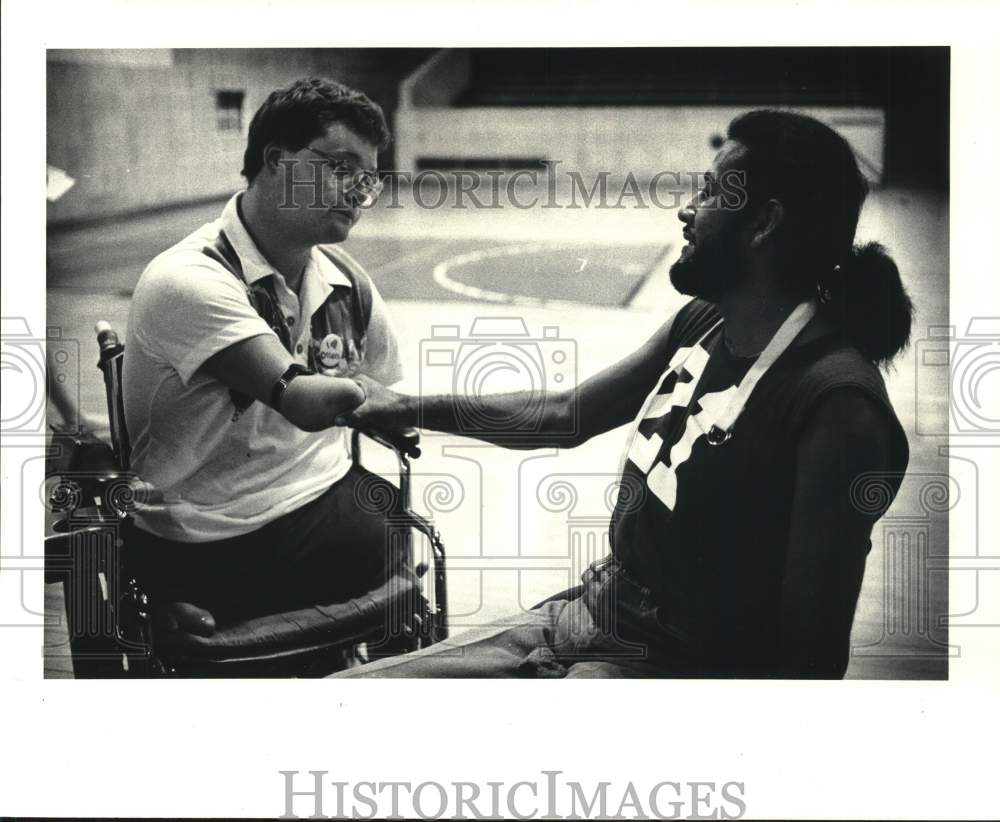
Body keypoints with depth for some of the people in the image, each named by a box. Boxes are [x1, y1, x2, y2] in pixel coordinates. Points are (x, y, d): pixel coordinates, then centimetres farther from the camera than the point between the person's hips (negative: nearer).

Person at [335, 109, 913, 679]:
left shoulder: (836, 403, -22)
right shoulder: (702, 323, 5)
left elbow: (814, 649, -21)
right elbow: (567, 415, 20)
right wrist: (407, 409, 22)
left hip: (679, 663, -8)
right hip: (585, 617, 8)